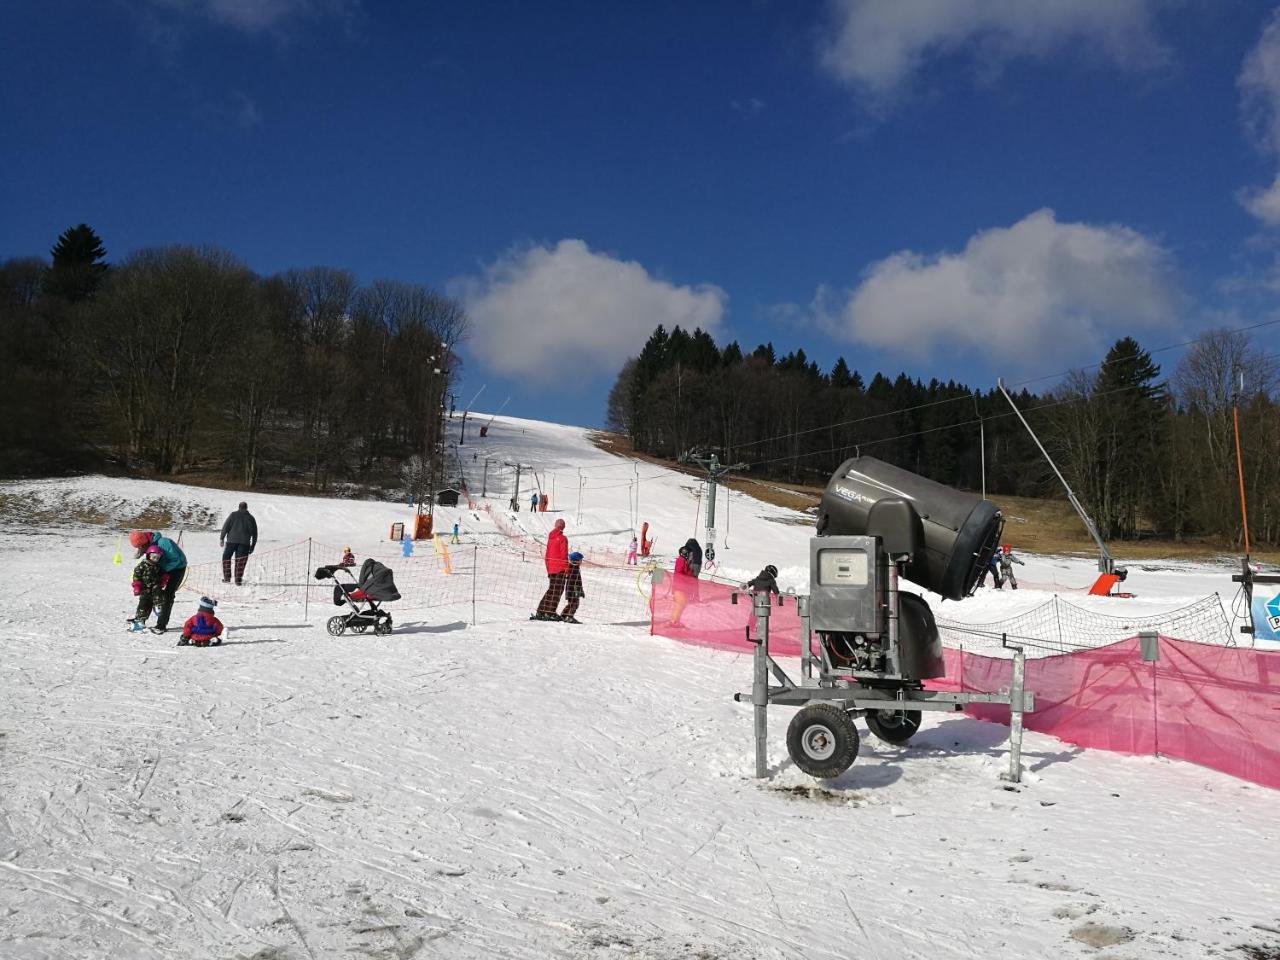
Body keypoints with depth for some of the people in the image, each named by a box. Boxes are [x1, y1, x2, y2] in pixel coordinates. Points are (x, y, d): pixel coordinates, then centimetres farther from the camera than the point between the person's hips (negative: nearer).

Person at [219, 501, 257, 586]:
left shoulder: (233, 514, 8)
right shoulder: (251, 518, 13)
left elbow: (225, 526, 1)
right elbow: (255, 533, 14)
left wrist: (221, 538, 5)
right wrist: (252, 546, 19)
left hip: (232, 540, -1)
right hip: (245, 542, 1)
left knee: (226, 557, 15)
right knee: (240, 561, 2)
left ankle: (227, 577, 11)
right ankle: (238, 579, -6)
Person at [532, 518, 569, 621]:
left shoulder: (550, 538, 11)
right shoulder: (562, 538, -8)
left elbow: (547, 554, 15)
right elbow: (564, 554, -12)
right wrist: (567, 569, -9)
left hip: (551, 568, 6)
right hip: (560, 569, -6)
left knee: (551, 590, 15)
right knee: (557, 591, -3)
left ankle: (540, 612, 12)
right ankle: (550, 613, -8)